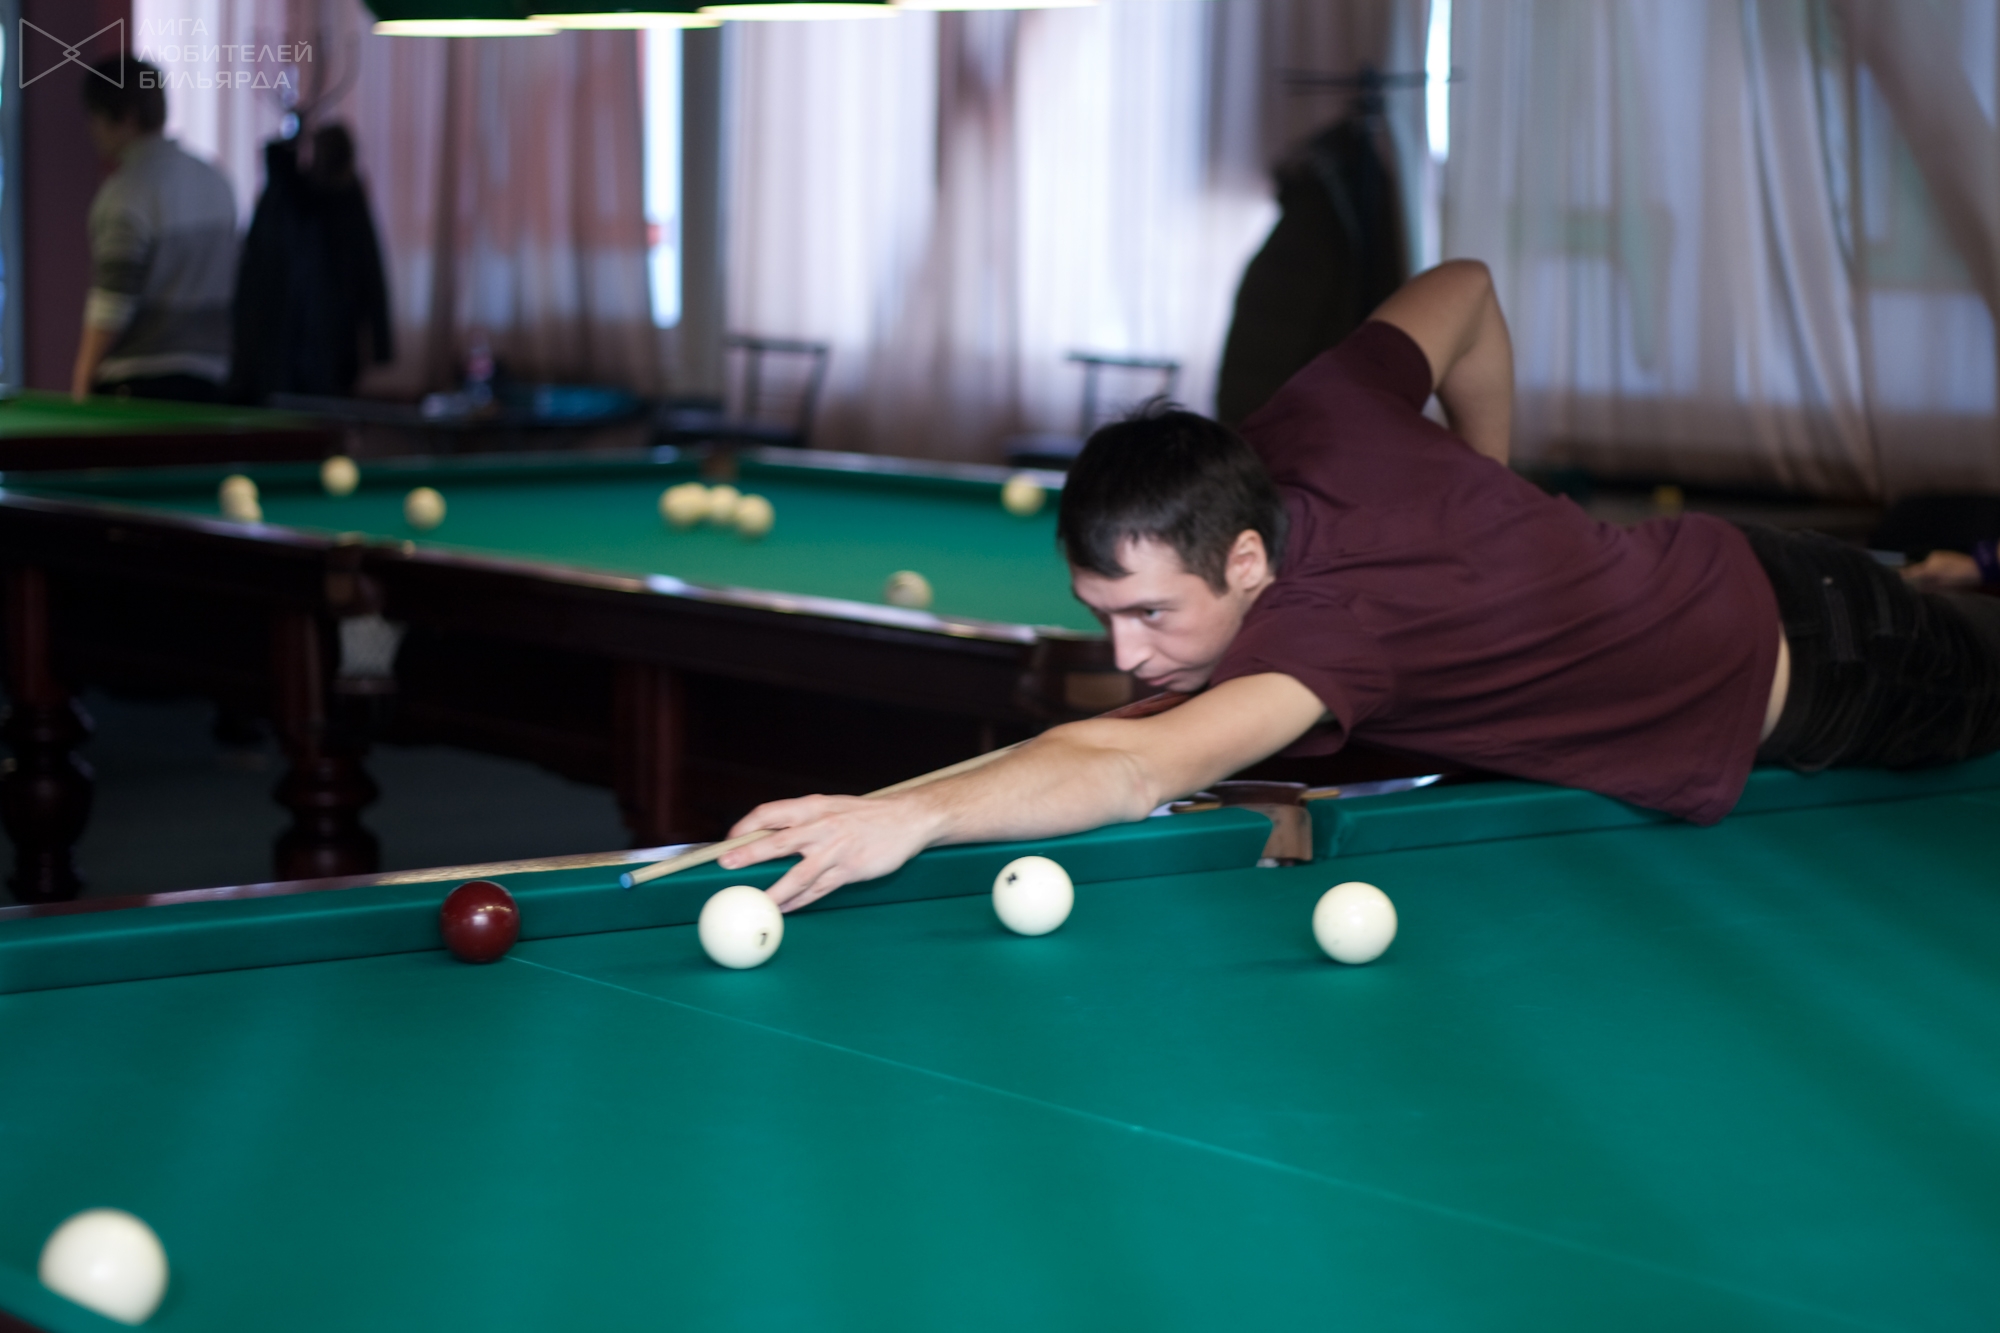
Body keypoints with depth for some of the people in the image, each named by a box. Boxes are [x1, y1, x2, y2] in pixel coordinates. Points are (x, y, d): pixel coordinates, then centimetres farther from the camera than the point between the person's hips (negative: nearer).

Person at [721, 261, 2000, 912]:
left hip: (1800, 678, -6)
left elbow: (1145, 765, -63)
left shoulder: (1326, 622, -44)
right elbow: (1462, 290, -5)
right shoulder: (1310, 432, -22)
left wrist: (914, 811, -75)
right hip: (1723, 562, 6)